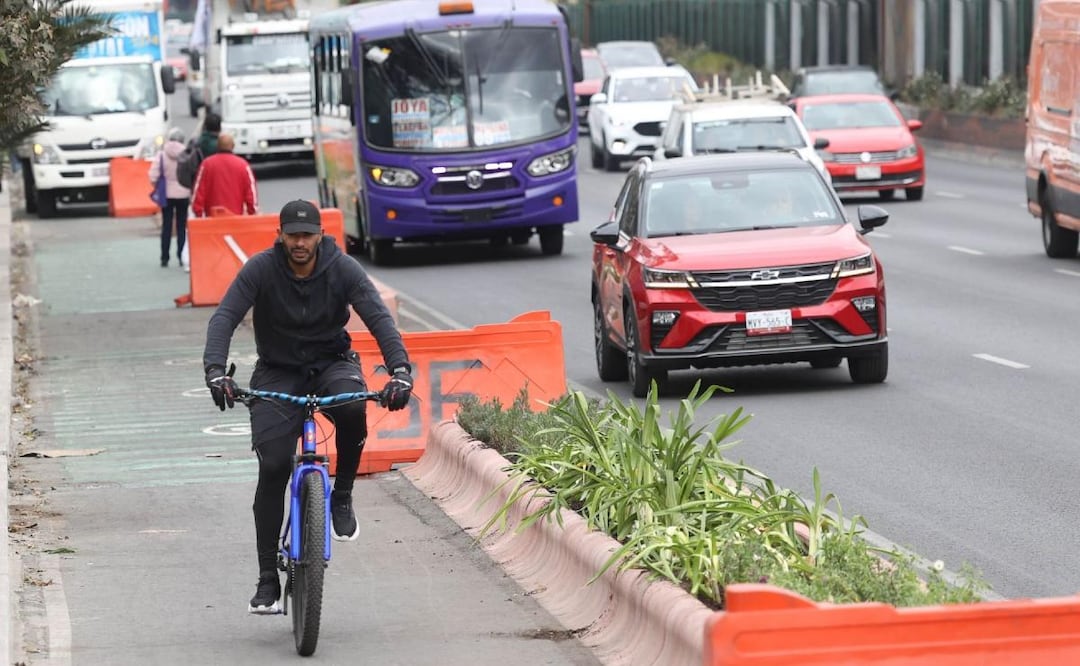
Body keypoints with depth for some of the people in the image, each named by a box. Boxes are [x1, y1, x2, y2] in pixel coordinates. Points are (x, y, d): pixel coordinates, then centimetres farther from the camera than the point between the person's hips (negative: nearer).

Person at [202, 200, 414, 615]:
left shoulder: (342, 269, -12)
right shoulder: (261, 269, -14)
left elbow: (379, 318, -20)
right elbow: (224, 317, -22)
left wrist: (400, 370, -37)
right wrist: (215, 370, -40)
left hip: (331, 365, 0)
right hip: (277, 373, 0)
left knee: (352, 409, -36)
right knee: (273, 468, -15)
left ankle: (342, 498, -9)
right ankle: (268, 580, -6)